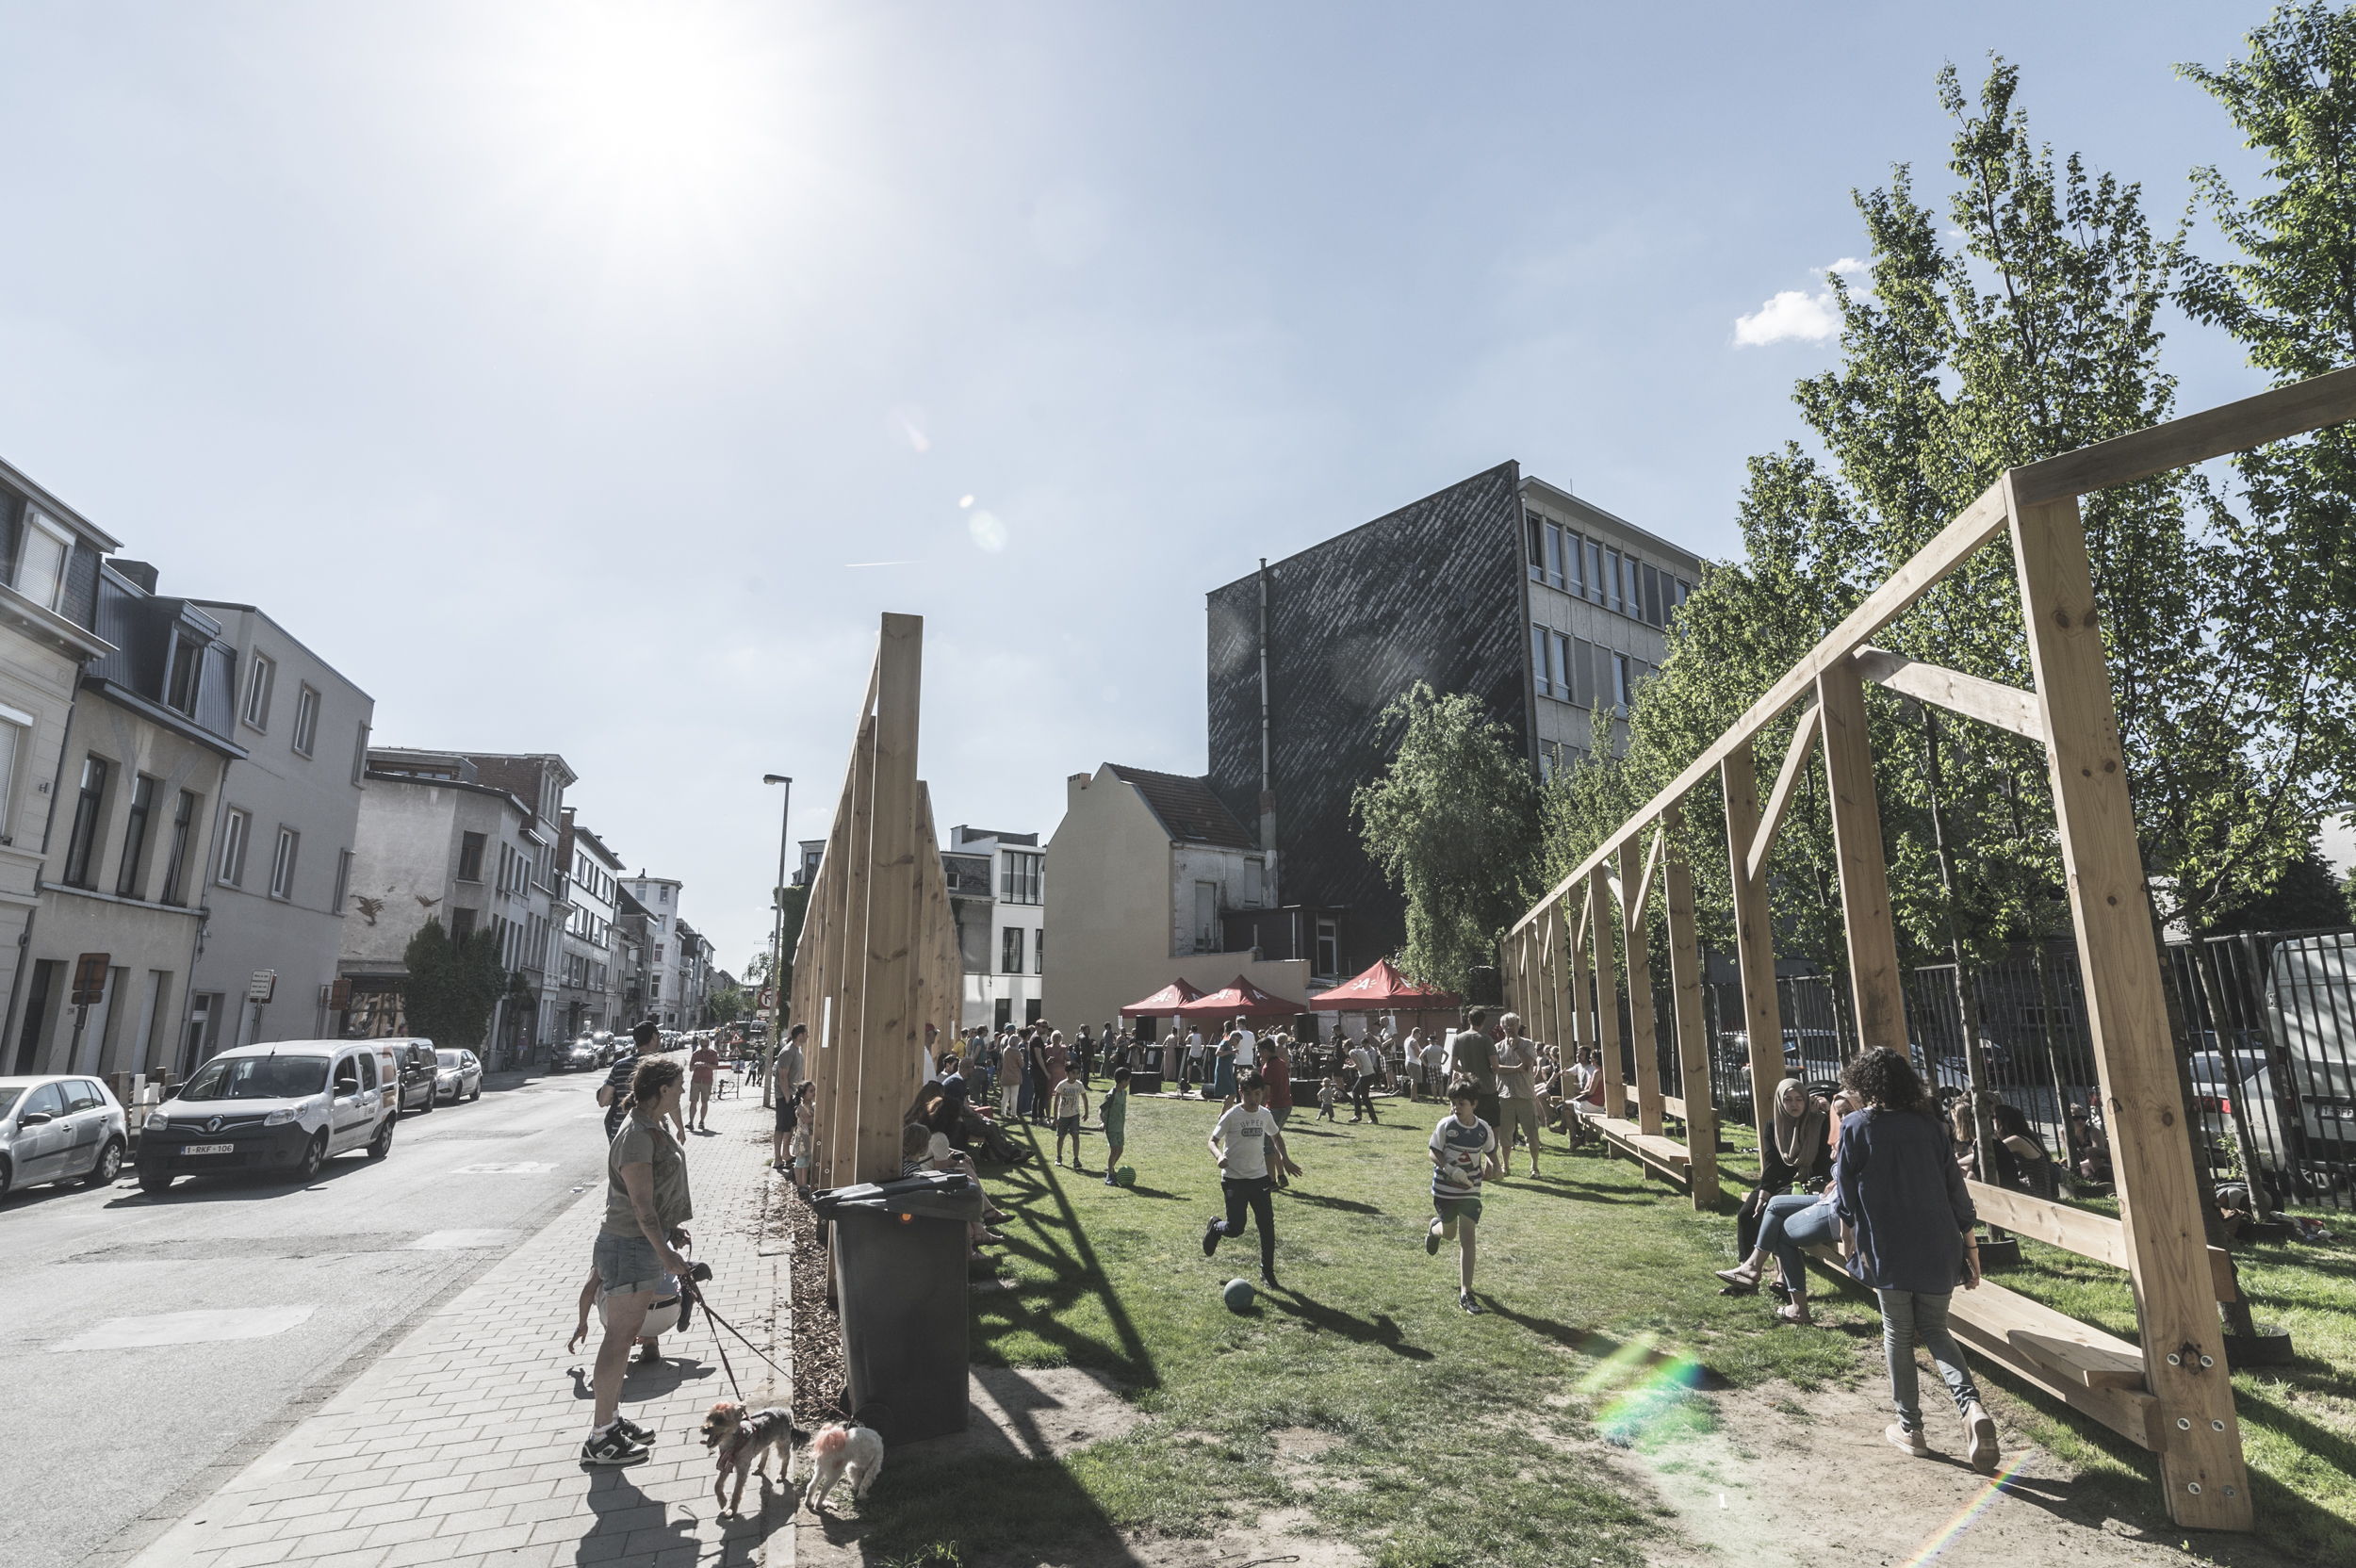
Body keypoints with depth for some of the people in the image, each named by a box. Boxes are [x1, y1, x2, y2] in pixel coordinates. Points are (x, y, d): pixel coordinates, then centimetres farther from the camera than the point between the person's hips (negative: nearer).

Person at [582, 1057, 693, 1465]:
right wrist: (665, 1253, -24)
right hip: (630, 1244, -10)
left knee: (628, 1331, 18)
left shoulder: (654, 1128, 8)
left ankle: (611, 1418, 29)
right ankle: (599, 1439, 7)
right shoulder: (636, 1137, -23)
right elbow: (642, 1204, -25)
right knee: (619, 1335, -2)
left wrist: (672, 1230, 24)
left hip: (648, 1241, 10)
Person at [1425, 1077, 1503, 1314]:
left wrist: (1494, 1167, -11)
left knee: (1467, 1238, -4)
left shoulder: (1484, 1129, -8)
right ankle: (1435, 1228, 54)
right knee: (1449, 1233, 15)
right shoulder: (1446, 1125, -15)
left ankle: (1465, 1293, 2)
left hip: (1470, 1191, 1)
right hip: (1445, 1188, -1)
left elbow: (1490, 1152, 10)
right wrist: (1451, 1170, -26)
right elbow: (1433, 1153, -11)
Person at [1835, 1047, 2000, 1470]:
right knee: (1935, 1329, 17)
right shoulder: (1927, 1126, 5)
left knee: (1898, 1333, 11)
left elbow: (1845, 1193, -2)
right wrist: (1970, 1248, 12)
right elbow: (1955, 1190, 5)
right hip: (1939, 1249, 4)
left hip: (1888, 1250, -4)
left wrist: (1848, 1238, 13)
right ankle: (1971, 1405, -6)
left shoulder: (1856, 1126, -5)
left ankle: (1909, 1427, 15)